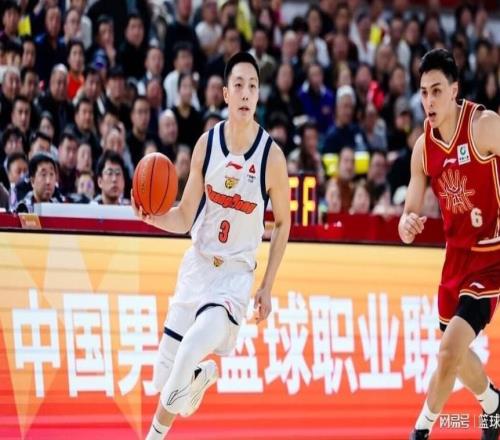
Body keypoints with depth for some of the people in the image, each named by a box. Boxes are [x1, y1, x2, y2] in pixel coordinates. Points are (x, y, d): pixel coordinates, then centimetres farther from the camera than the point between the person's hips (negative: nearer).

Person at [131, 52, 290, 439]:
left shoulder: (271, 155, -12)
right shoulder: (207, 143, -4)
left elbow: (283, 223, 1)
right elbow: (185, 219, -1)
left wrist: (267, 287, 0)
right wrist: (152, 217, -22)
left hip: (236, 274, -3)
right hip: (198, 265, 3)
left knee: (192, 352, -27)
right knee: (165, 376, 7)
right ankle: (201, 375, 44)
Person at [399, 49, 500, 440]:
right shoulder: (423, 147, 0)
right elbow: (411, 211, 4)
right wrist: (407, 225, -19)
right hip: (457, 254, 7)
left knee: (450, 350, -17)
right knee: (456, 351, 20)